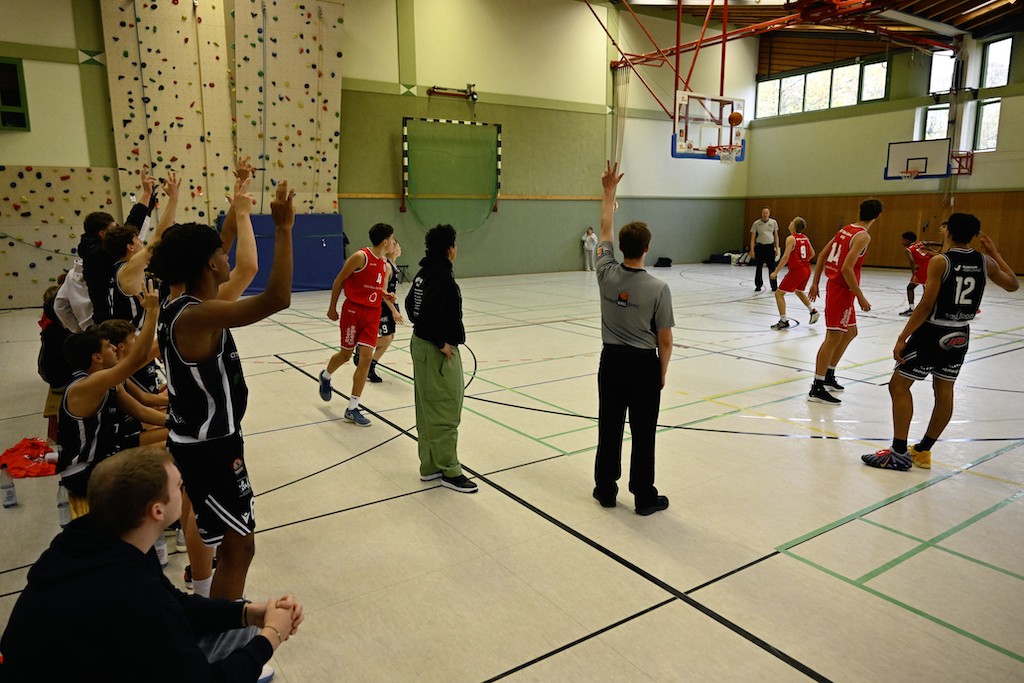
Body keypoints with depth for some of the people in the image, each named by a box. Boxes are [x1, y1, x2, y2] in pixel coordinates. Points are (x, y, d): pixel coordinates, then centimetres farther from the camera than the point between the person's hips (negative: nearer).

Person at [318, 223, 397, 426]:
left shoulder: (385, 264, 8)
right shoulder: (361, 256, -13)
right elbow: (339, 280, -6)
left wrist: (387, 295, -2)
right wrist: (332, 307, -2)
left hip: (373, 313, 5)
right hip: (354, 309, -5)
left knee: (366, 358, -3)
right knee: (346, 354, 9)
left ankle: (352, 409, 4)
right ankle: (325, 376, 45)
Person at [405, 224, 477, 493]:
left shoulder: (425, 272, 10)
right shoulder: (442, 274, -18)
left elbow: (410, 303, 19)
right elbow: (429, 311, -27)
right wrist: (442, 342, -18)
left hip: (421, 344, 10)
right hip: (438, 351, -10)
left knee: (428, 412, 15)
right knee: (446, 413, -1)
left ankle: (430, 466, 25)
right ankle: (449, 471, 9)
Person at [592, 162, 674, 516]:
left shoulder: (607, 274, -9)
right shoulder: (658, 288, -16)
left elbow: (605, 228, 8)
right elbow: (665, 341, -10)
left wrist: (608, 190, 17)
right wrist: (662, 373, 5)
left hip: (612, 361, 3)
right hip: (644, 366, -3)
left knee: (609, 429, 14)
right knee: (643, 434, 7)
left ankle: (605, 489, 26)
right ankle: (644, 497, 19)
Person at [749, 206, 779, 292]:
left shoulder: (773, 222, 3)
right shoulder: (756, 223, -1)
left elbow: (776, 236, 10)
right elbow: (753, 238, 0)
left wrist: (777, 249, 5)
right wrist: (752, 250, -6)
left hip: (770, 247, 1)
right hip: (759, 247, -1)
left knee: (772, 267, 2)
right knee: (758, 267, 5)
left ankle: (774, 286, 9)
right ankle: (758, 285, 17)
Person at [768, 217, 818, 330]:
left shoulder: (791, 238, -14)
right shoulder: (805, 238, 9)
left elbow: (786, 256, -22)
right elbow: (812, 254, 14)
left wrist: (776, 272, -21)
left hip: (796, 271, -8)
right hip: (806, 269, 8)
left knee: (779, 293, 0)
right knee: (798, 291, 33)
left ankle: (783, 321, -5)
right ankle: (813, 311, 32)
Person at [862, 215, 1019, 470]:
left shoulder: (940, 262, -15)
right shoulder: (985, 262, 2)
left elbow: (926, 305, -19)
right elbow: (1013, 284, 20)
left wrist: (902, 338, -15)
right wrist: (994, 253, 24)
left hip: (932, 333, -7)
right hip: (960, 335, 7)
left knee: (898, 386, 1)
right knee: (944, 392, 14)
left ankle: (899, 452, -2)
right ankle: (923, 451, 23)